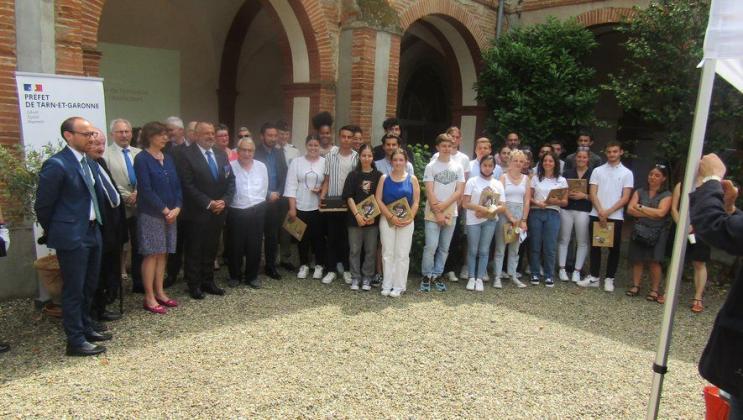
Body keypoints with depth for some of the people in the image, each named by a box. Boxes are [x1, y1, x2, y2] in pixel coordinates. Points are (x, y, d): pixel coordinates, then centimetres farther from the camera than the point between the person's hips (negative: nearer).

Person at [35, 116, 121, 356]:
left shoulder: (91, 164, 10)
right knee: (74, 289, 1)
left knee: (89, 286, 19)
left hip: (92, 232, 8)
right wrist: (54, 232, 1)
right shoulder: (56, 165, -15)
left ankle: (86, 328, 35)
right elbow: (43, 205, -10)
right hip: (71, 236, -8)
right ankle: (75, 341, 12)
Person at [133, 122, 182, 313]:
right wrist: (164, 210, -14)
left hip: (171, 213, 6)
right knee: (151, 254, -2)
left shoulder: (168, 159, 12)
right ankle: (149, 298, 5)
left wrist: (177, 208, -4)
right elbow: (146, 189, -14)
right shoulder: (142, 159, -8)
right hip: (150, 214, -6)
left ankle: (159, 292, 19)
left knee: (162, 254, 10)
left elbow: (177, 185, 10)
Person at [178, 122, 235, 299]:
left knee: (211, 249, 13)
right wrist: (208, 203, -16)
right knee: (194, 250, 7)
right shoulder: (187, 155, -9)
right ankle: (194, 285, 19)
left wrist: (225, 201, -6)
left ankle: (208, 281, 25)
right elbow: (188, 185, -14)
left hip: (219, 211, 5)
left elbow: (230, 180, 8)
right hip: (197, 212, -5)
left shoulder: (221, 154, 9)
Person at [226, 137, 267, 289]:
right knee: (235, 246, 8)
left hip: (257, 211, 3)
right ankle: (235, 276, 24)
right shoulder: (230, 166, -8)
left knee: (255, 246, 9)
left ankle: (252, 276, 22)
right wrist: (235, 202, 1)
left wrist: (257, 204, 9)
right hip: (235, 212, -2)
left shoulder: (261, 167, 4)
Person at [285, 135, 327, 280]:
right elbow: (291, 186, 0)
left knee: (318, 237, 5)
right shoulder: (296, 162, 3)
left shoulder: (325, 162, 1)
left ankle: (319, 265, 20)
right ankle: (304, 265, 22)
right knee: (303, 237, 7)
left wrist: (322, 188, -14)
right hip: (301, 207, 1)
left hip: (318, 207, 0)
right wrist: (292, 208, -5)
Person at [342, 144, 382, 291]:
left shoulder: (378, 176, 4)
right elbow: (349, 197, -3)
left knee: (371, 250, 6)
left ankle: (367, 278, 18)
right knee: (354, 250, 5)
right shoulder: (353, 175, 3)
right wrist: (357, 214, -14)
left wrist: (374, 215, -10)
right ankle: (355, 278, 17)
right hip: (355, 218, 0)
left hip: (373, 218, 0)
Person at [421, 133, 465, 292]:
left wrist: (444, 205, -12)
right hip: (433, 213, -3)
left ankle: (437, 275, 19)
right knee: (431, 246, -9)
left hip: (451, 213, 3)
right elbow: (429, 192, -7)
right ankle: (427, 276, 5)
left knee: (444, 248, 8)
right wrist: (437, 213, -12)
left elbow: (459, 191, 0)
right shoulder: (431, 166, -1)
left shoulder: (458, 167, 6)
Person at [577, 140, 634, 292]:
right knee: (595, 247, 6)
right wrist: (600, 212, -12)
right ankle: (593, 277, 14)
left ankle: (609, 279, 14)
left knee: (614, 249, 4)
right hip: (596, 215, 1)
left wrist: (608, 212, -12)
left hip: (615, 217, -1)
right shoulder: (597, 171, 7)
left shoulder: (627, 173, 2)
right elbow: (592, 194, 0)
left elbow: (625, 198, -4)